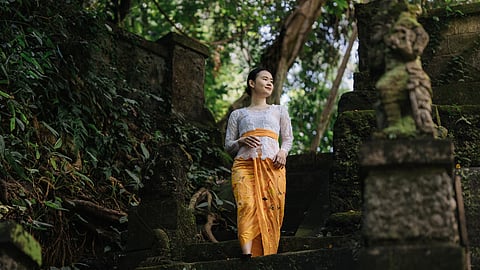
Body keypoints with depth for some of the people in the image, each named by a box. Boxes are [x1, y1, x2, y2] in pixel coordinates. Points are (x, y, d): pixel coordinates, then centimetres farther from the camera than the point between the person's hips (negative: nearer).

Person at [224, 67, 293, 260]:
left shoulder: (279, 111, 25)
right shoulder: (238, 114, 22)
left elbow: (288, 138, 23)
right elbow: (228, 146, 19)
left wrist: (283, 151, 0)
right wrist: (241, 141, -4)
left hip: (272, 166, 1)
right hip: (244, 165, -1)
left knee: (271, 210, -14)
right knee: (247, 205, -24)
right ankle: (247, 255, -37)